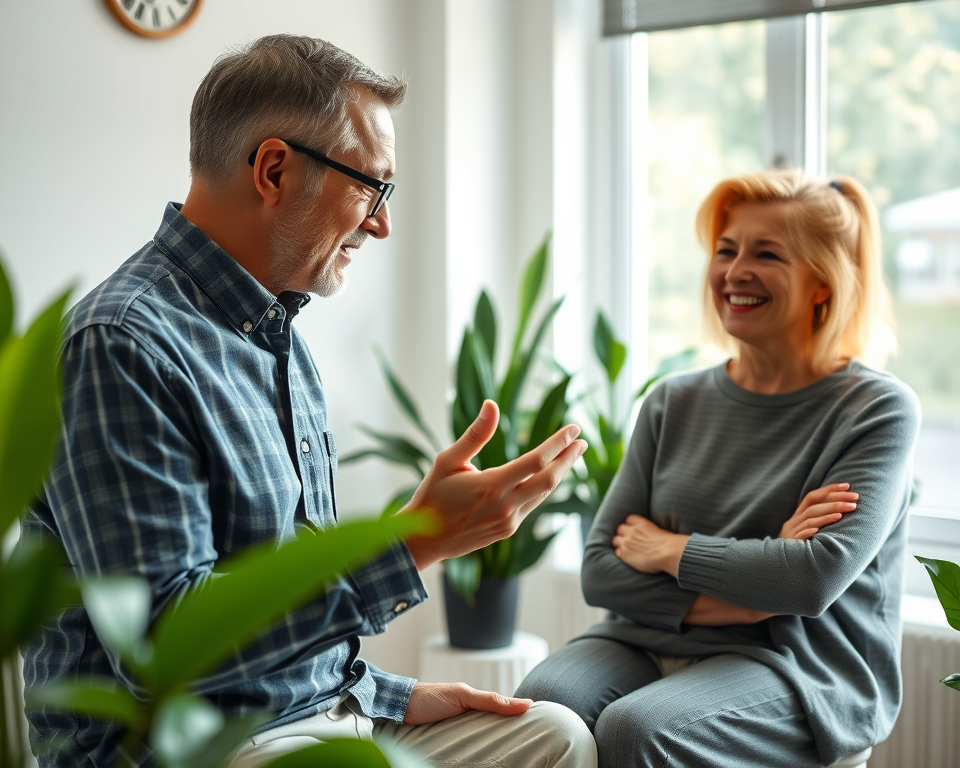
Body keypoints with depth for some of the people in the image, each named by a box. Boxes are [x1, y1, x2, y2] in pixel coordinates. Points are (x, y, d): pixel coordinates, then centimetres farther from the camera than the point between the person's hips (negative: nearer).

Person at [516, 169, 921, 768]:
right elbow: (599, 572, 4)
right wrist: (741, 598, -10)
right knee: (544, 700, -29)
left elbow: (817, 578, -16)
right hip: (648, 640, 4)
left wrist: (669, 549, -4)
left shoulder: (877, 408, -2)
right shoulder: (674, 403, 11)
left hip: (801, 664, -3)